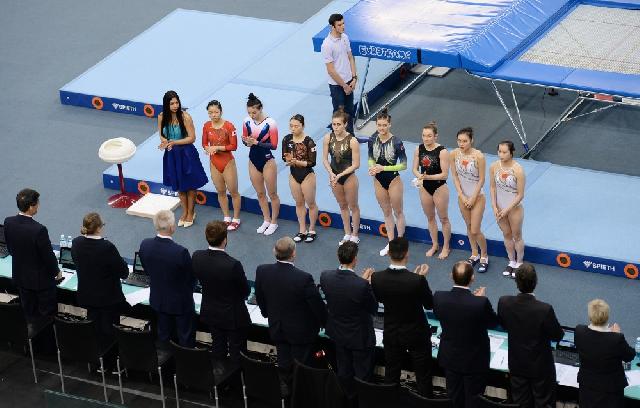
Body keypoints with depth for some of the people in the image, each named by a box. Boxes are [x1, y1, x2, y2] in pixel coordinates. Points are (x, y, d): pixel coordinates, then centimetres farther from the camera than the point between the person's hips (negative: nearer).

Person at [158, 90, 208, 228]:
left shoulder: (185, 117, -19)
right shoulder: (162, 117, -8)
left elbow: (192, 138, -16)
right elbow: (162, 136, 4)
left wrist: (174, 142, -24)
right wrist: (165, 142, -19)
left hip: (186, 154, -4)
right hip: (172, 155, 4)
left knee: (190, 185, 11)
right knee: (179, 186, 18)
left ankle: (191, 213, 28)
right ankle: (184, 212, 35)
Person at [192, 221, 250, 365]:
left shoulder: (197, 257, -19)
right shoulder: (233, 265, -34)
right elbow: (246, 291, -17)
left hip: (210, 314, 5)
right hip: (233, 316, -5)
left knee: (218, 348, 25)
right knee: (237, 353, 15)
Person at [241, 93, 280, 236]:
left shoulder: (270, 123, -19)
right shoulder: (247, 122, -5)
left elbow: (274, 145, -18)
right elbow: (245, 139, 7)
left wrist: (256, 142, -26)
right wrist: (246, 141, -17)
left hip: (267, 161, -5)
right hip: (253, 161, 5)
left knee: (272, 194, 7)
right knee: (260, 193, 18)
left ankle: (273, 222, 23)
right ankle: (266, 220, 33)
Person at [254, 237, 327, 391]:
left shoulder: (262, 271, -20)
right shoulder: (304, 278, -34)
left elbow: (260, 298, -1)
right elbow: (317, 305, -19)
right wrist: (324, 321, 2)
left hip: (277, 328, 4)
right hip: (301, 331, -4)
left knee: (284, 362, 24)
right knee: (301, 364, 17)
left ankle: (286, 386, 43)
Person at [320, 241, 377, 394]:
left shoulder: (325, 277, -20)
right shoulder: (362, 285, -35)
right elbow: (373, 309, -17)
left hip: (338, 334, 5)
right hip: (360, 336, -5)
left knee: (344, 372, 26)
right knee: (363, 375, 17)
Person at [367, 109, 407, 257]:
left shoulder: (396, 142, -21)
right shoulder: (373, 140, -8)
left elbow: (404, 165, -17)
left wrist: (383, 168, -24)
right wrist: (372, 167, -16)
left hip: (393, 180, -5)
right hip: (378, 180, 5)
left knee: (398, 212, 10)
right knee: (386, 213, 18)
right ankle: (391, 243, 31)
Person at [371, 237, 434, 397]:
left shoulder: (377, 278, -19)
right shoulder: (417, 280, -29)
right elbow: (429, 304, -13)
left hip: (391, 334, 3)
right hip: (416, 334, -3)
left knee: (391, 375, 21)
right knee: (423, 376, 14)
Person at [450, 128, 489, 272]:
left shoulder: (478, 156, -22)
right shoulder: (454, 154, -10)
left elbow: (481, 180, -15)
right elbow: (455, 176, -2)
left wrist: (473, 198, -12)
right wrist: (462, 196, -7)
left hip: (477, 196, -4)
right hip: (463, 196, 4)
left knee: (475, 231, -2)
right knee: (469, 227, 18)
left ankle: (484, 256, 20)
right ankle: (474, 254, 36)